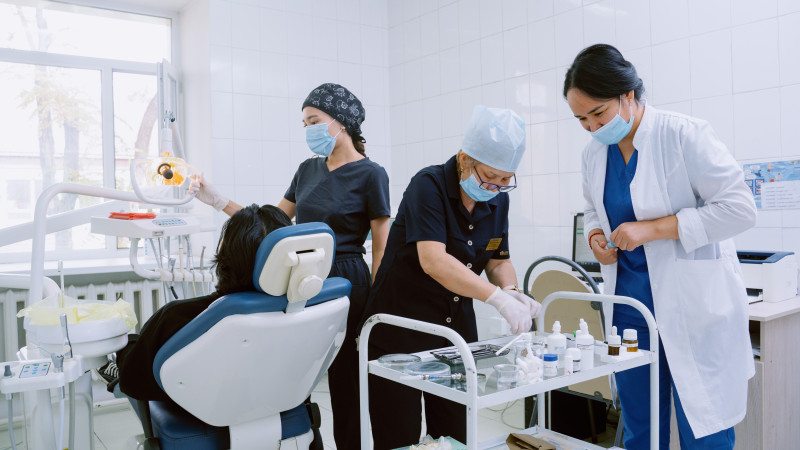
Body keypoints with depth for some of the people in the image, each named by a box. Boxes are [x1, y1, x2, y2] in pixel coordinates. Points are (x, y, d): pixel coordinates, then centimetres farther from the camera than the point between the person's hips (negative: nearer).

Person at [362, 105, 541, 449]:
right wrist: (496, 297, -37)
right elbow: (433, 260, -31)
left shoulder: (497, 200, 1)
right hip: (401, 328, -6)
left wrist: (510, 290, -12)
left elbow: (499, 260, 10)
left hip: (457, 327, 6)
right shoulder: (429, 185, -19)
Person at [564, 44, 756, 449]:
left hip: (692, 304, -5)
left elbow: (739, 208, -15)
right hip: (630, 296, 6)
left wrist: (651, 229, -20)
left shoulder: (685, 134, -13)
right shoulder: (594, 153, 5)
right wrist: (596, 236, -2)